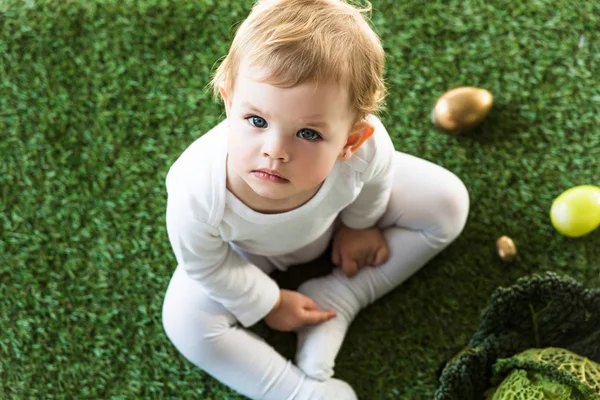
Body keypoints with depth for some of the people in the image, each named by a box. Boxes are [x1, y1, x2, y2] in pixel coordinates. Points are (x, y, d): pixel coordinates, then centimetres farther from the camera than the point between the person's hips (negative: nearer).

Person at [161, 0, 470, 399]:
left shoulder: (365, 148, -42)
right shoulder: (195, 194, -45)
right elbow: (205, 265, -21)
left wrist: (359, 224, 5)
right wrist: (266, 303, -8)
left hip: (336, 213, 2)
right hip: (248, 249, -1)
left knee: (448, 203, -6)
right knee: (186, 322, -16)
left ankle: (334, 303, -5)